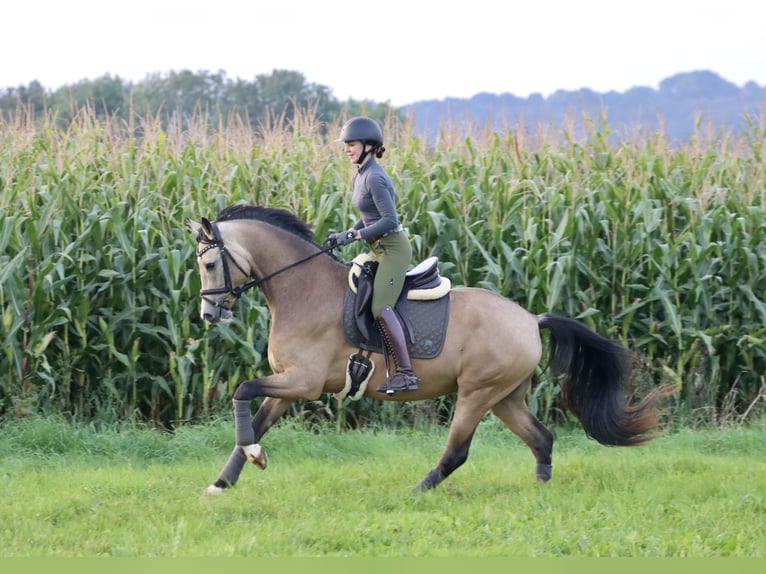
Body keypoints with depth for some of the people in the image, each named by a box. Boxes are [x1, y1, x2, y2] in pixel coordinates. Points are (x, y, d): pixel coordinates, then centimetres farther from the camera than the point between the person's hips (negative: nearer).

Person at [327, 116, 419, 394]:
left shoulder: (374, 178, -18)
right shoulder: (360, 176, 12)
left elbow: (389, 220, -23)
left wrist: (356, 235, -21)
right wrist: (345, 235, 9)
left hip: (393, 247, -11)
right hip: (380, 249, 11)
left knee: (381, 307, -18)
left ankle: (406, 373, -20)